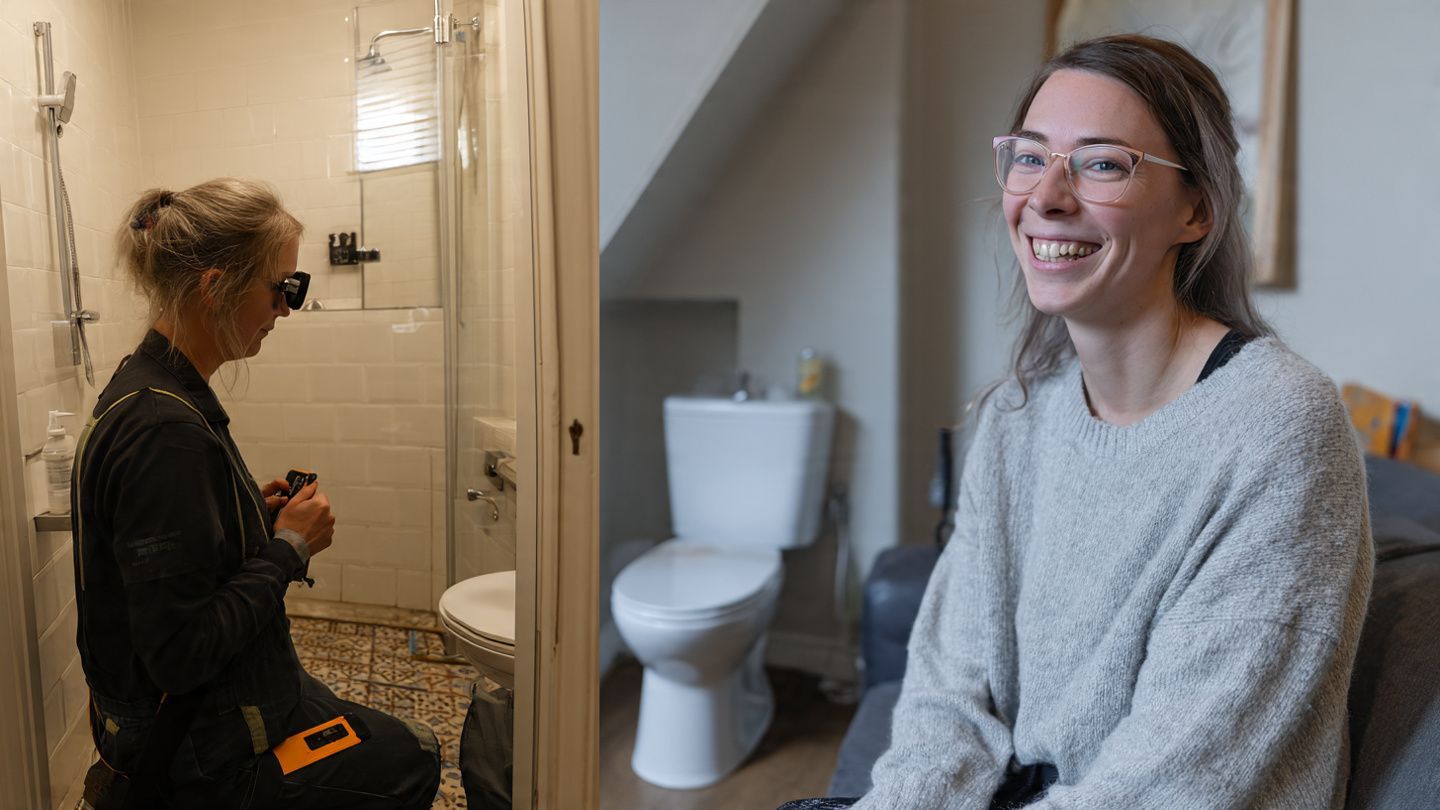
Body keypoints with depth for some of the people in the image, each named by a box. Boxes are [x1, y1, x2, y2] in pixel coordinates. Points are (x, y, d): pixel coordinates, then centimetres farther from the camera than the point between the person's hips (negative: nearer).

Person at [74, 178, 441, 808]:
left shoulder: (146, 386, 3)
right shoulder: (164, 431, -29)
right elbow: (181, 653, -29)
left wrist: (257, 517, 1)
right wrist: (288, 547, -18)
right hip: (208, 756, -9)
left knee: (410, 749, 18)